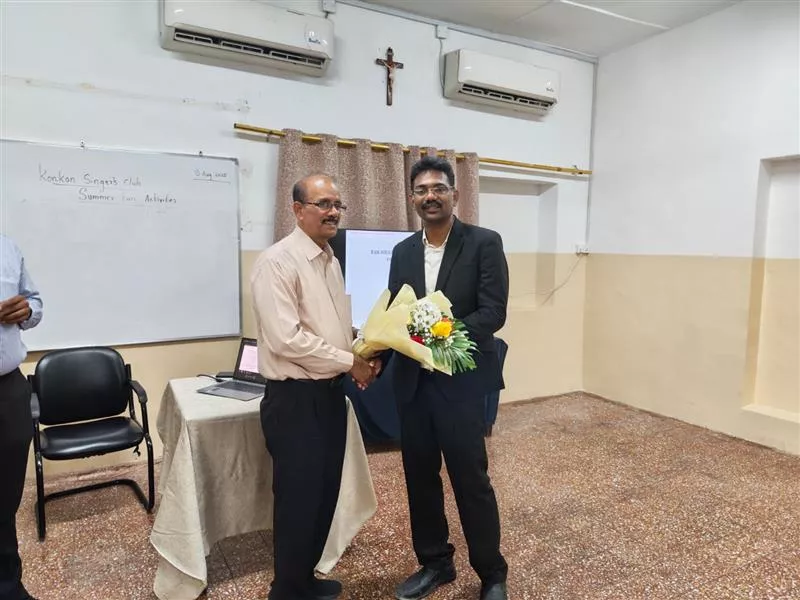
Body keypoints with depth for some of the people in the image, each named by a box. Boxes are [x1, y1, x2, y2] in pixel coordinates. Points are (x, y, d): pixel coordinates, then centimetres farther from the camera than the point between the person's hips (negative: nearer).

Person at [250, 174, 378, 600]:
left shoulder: (330, 261, 11)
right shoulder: (277, 262, -16)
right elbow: (286, 339, -24)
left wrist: (363, 354, 0)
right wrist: (350, 362, -17)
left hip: (331, 392, 8)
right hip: (295, 398, -8)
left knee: (325, 493, 19)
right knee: (298, 498, 6)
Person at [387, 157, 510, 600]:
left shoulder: (484, 243, -5)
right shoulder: (403, 251, 10)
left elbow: (493, 312, -13)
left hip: (461, 381, -5)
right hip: (411, 381, 5)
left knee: (470, 479, 5)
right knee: (419, 476, 15)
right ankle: (435, 562, 37)